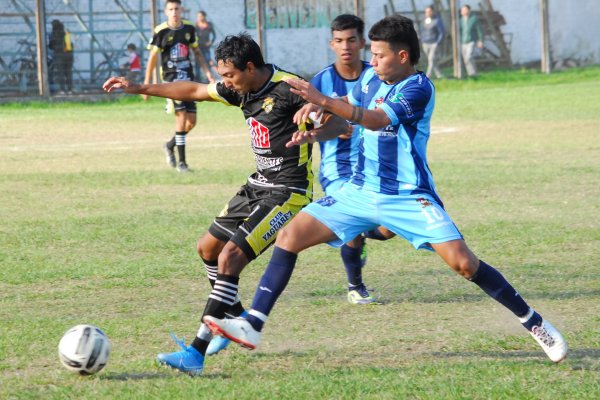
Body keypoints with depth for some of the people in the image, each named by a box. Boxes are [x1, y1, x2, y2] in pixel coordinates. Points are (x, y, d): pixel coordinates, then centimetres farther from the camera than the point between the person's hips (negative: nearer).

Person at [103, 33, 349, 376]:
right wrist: (140, 88, 19)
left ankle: (197, 353, -20)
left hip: (288, 192, -10)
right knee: (208, 247, 17)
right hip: (259, 183, 10)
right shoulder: (243, 89, 4)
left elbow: (342, 125, -23)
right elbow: (195, 91, 18)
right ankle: (238, 320, 36)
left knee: (230, 257, -19)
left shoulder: (287, 89, -21)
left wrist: (318, 131, -45)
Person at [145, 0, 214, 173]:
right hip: (171, 78, -5)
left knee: (192, 120, 4)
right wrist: (146, 84, -4)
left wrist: (207, 72, 8)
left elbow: (196, 52, 16)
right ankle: (181, 162, -9)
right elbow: (152, 57, -3)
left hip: (188, 77, 5)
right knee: (181, 116, -14)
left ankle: (170, 145, 31)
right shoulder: (161, 31, -8)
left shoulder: (189, 28, 4)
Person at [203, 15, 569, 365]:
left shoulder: (418, 88, -16)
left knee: (463, 262, -17)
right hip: (361, 192, 7)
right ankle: (253, 325, -6)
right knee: (289, 237, -6)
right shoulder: (371, 80, 6)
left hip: (409, 198, -7)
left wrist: (322, 100, -37)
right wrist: (315, 132, 2)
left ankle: (533, 322, 0)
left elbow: (376, 120, -30)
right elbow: (348, 121, 23)